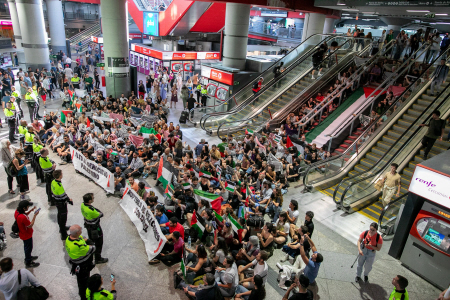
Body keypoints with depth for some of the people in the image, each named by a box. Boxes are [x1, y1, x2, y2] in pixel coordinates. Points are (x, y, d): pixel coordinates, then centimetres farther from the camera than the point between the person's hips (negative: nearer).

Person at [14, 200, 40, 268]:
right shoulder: (22, 217, -39)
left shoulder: (17, 211, -13)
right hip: (27, 235, -9)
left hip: (23, 233, 9)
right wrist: (35, 215, -27)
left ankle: (28, 257, 52)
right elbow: (30, 225, -28)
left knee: (27, 247, 30)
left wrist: (31, 210, -4)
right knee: (28, 247, 13)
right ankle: (28, 263, 31)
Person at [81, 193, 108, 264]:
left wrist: (94, 209, -13)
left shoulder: (83, 205, -15)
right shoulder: (91, 210, -39)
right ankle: (98, 259, 26)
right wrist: (96, 209, -10)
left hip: (88, 225, 9)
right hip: (95, 228, -8)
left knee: (91, 239, 31)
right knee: (99, 243, 11)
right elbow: (101, 215, -22)